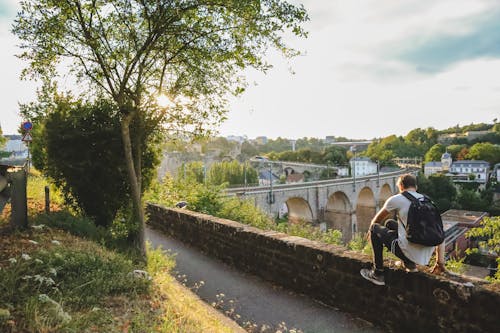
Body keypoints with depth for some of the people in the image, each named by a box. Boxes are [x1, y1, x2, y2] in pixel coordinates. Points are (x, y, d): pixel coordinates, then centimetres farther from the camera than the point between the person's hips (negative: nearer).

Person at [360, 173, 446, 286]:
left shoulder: (396, 199, -3)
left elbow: (377, 220, 15)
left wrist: (372, 229, 37)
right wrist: (440, 263, 16)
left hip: (409, 253, -7)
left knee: (375, 228, 16)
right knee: (390, 223, 23)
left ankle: (378, 274, 17)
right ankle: (410, 264, 25)